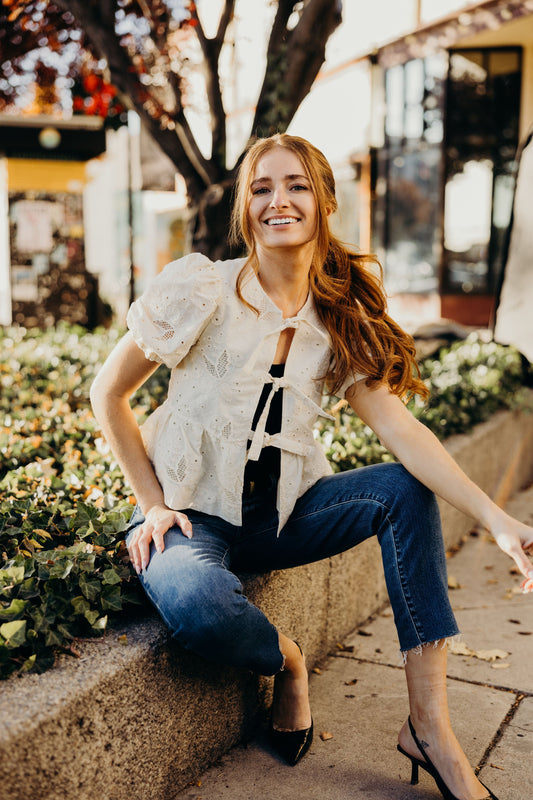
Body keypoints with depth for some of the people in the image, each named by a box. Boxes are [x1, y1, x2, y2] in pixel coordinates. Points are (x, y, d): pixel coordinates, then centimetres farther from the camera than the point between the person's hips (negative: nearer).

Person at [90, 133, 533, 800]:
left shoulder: (342, 320, 1)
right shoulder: (201, 289, -10)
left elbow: (399, 427, -9)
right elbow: (109, 393, -3)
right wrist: (154, 506, -9)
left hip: (283, 514, 4)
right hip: (192, 516, -4)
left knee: (404, 489, -18)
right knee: (198, 607, -37)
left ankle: (429, 727, -11)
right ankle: (286, 660, 1)